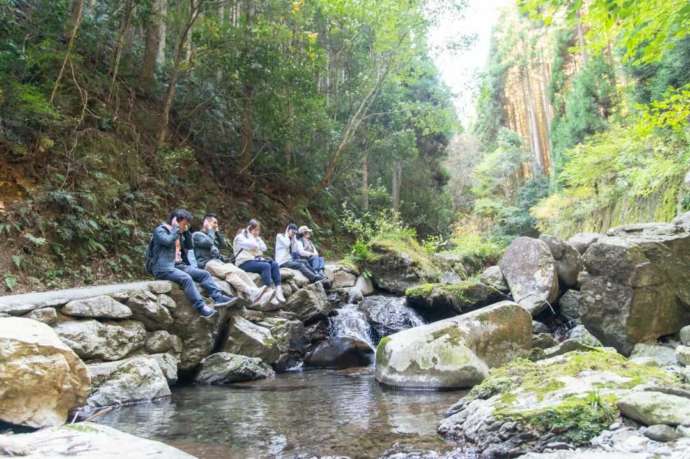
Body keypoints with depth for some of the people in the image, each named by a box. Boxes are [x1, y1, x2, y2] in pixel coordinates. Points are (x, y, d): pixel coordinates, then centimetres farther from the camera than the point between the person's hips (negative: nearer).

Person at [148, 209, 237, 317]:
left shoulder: (179, 234, 20)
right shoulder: (160, 230, -4)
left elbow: (190, 246, 16)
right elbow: (168, 241, -24)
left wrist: (186, 231, 8)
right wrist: (176, 228, -11)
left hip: (178, 265, 8)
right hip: (162, 267, -8)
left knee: (204, 274, -7)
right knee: (186, 278, -33)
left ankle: (218, 297, -17)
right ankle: (201, 307, -36)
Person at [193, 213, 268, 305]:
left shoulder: (213, 235, 32)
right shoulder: (197, 235, 8)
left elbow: (222, 245, 20)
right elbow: (209, 243, -11)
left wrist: (217, 231, 17)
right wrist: (210, 229, 3)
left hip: (218, 261, 7)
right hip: (207, 263, -7)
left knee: (240, 272, -21)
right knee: (229, 272, -34)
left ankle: (254, 294, -40)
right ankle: (250, 292, -51)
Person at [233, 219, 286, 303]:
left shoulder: (255, 238, 23)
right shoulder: (240, 237, -1)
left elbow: (264, 248, 11)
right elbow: (253, 245, -18)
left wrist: (257, 238, 9)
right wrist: (250, 235, -4)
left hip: (255, 260, 8)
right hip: (245, 263, -8)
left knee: (275, 264, -15)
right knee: (266, 266, -31)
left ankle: (278, 289, -27)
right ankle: (270, 291, -37)